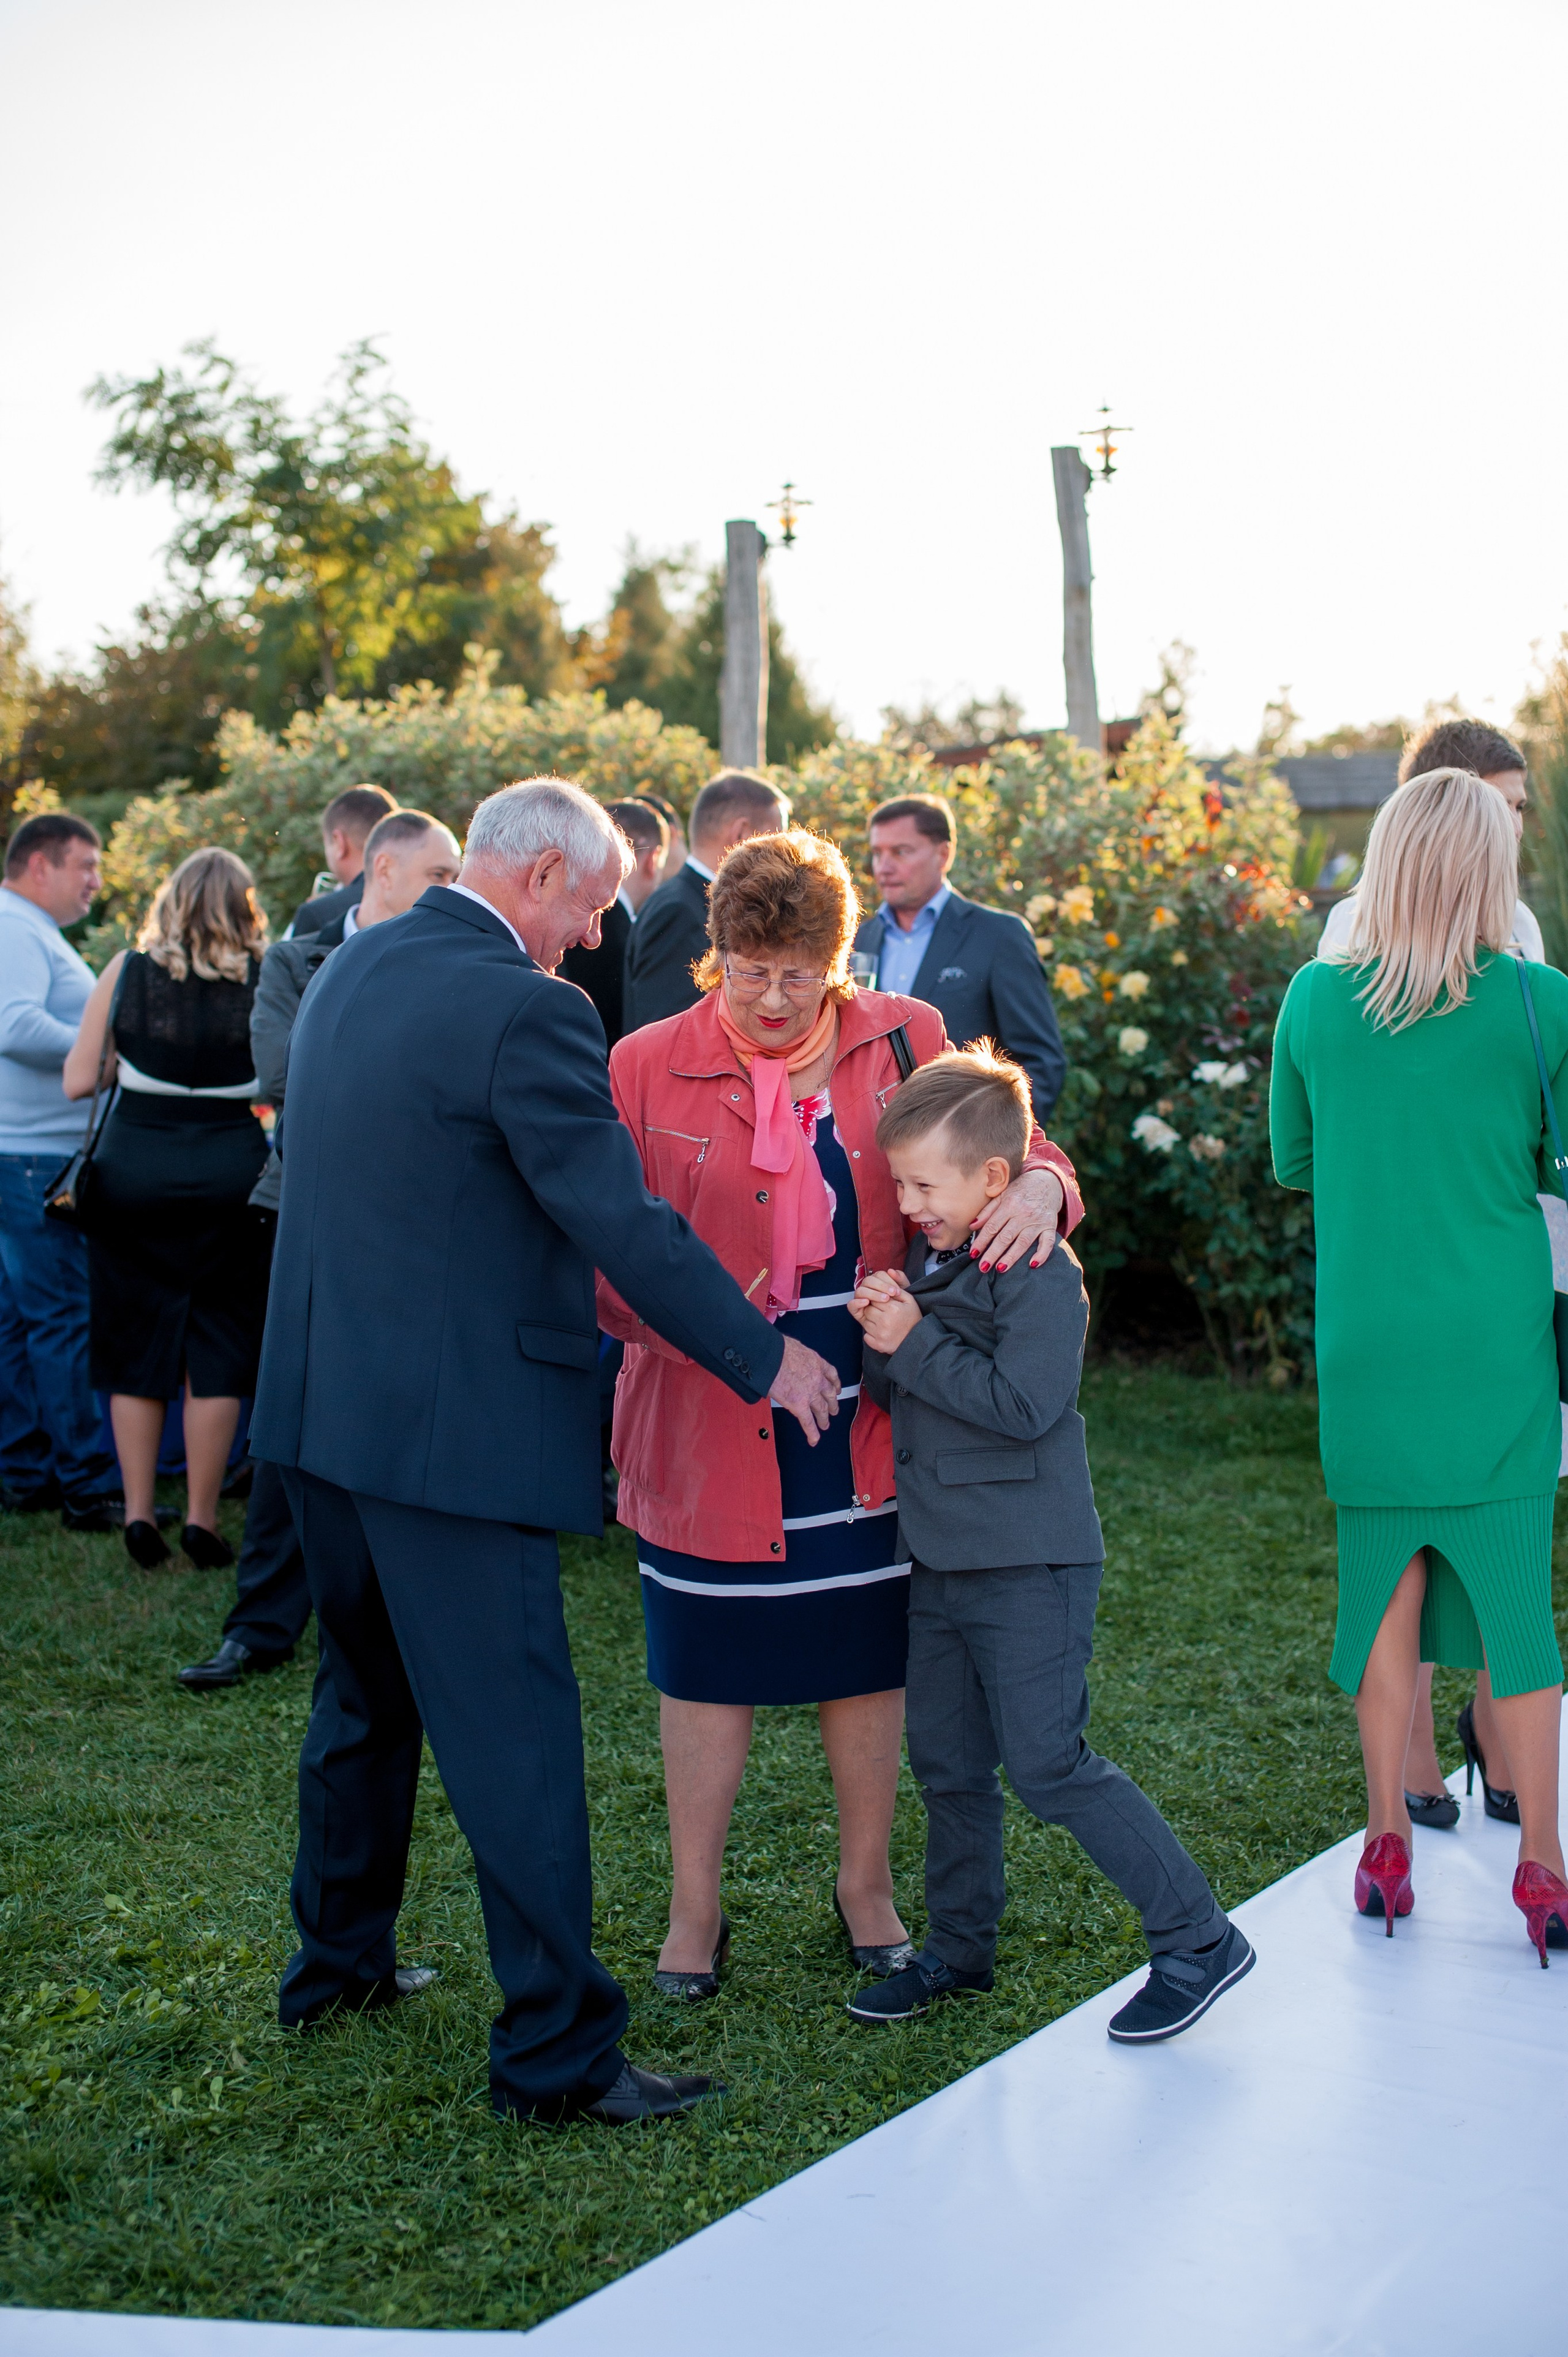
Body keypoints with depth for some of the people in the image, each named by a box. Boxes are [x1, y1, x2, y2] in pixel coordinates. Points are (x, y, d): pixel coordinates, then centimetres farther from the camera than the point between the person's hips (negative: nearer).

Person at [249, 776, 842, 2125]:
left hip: (322, 1406, 9)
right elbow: (628, 1225, -18)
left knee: (366, 1698, 24)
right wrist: (766, 1359, -7)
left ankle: (337, 1961, 39)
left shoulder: (352, 969, 10)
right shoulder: (525, 1011, -18)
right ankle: (558, 2052, 9)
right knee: (514, 1735, 0)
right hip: (452, 1429, -9)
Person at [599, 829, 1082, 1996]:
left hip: (871, 1425, 2)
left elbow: (1006, 1143, 5)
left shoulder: (907, 1042, 0)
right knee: (708, 1669, 10)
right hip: (714, 1429, -2)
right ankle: (695, 1908, 28)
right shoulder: (649, 1068, -4)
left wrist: (1039, 1185, -20)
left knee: (869, 1661, 14)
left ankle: (867, 1885, 35)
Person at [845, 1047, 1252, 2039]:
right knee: (948, 1763, 15)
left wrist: (914, 1343, -19)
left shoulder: (1041, 1274, -15)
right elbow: (891, 1392, 15)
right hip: (942, 1559, 9)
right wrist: (879, 1337, -7)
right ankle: (960, 1949, 30)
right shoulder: (927, 1263, 11)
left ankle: (1198, 1939, 5)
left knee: (1047, 1763, -7)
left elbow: (1024, 1405, -25)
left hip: (1030, 1566, -8)